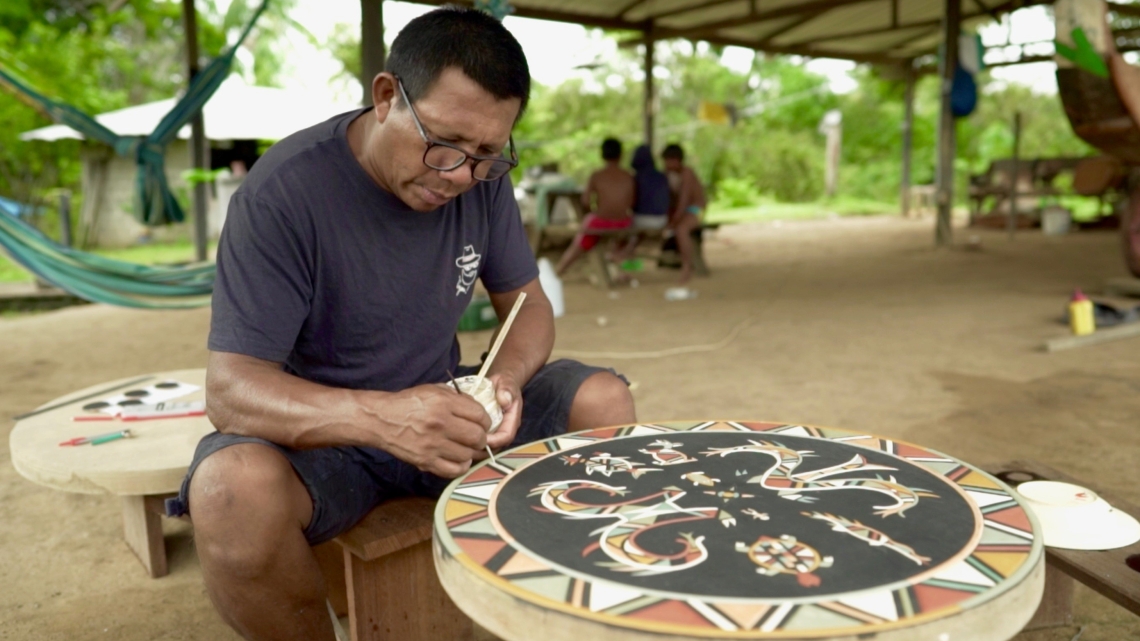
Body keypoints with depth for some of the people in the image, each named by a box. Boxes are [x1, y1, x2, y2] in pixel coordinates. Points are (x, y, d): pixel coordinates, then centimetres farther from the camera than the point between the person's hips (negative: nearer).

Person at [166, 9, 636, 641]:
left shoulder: (482, 179, -7)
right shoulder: (284, 189, -22)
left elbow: (527, 304, 1)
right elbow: (231, 388, -26)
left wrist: (505, 379, -23)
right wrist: (380, 416, -44)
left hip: (438, 410, 5)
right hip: (319, 428, -4)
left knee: (605, 402, -13)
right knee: (233, 490, -35)